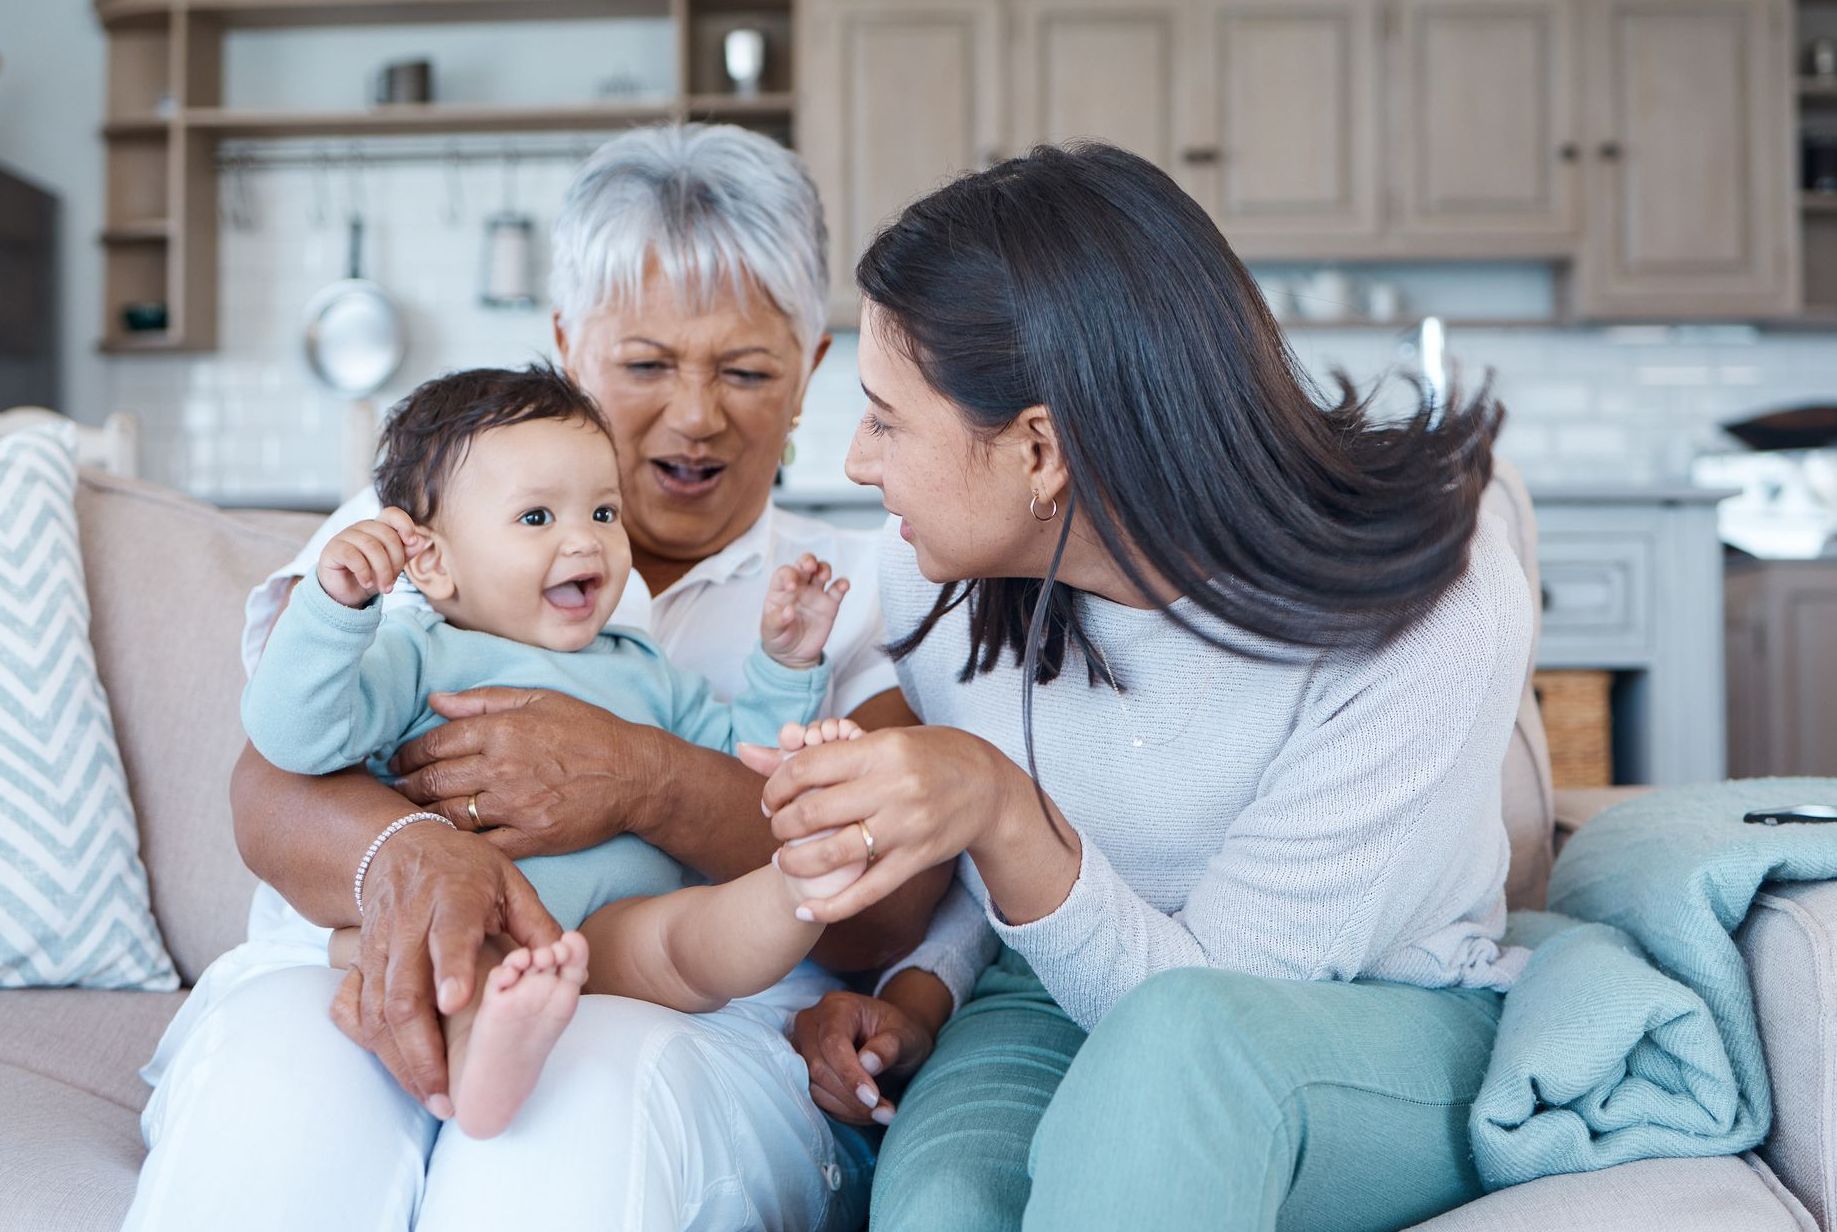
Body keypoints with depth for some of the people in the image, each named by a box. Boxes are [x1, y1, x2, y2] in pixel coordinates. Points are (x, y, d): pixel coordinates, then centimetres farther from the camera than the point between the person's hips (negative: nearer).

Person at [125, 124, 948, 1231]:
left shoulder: (854, 593, 14)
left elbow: (889, 912, -1)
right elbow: (273, 787, 1)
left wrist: (649, 783, -19)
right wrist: (406, 849, -25)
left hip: (703, 1033, 0)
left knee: (599, 1092, -36)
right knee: (274, 1069, -34)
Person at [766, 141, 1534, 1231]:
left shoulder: (1433, 605, -23)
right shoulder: (940, 574, -7)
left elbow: (1207, 993, -21)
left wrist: (1004, 816, -37)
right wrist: (920, 994, -10)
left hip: (1384, 1032, -1)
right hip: (1067, 996, 2)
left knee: (1180, 1030, -38)